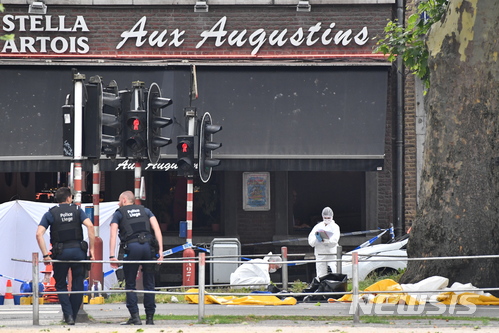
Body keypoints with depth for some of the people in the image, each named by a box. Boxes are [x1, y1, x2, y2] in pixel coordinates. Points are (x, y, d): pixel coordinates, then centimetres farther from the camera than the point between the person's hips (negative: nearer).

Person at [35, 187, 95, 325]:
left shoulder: (50, 214, 7)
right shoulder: (77, 210, 8)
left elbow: (39, 234, -5)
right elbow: (90, 226, -7)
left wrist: (45, 255, -3)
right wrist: (91, 248, -5)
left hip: (60, 252, 0)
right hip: (78, 250, 0)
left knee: (61, 285, 11)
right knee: (77, 285, 11)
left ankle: (68, 315, -5)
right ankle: (73, 316, 12)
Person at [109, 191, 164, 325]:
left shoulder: (118, 213, 15)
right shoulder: (145, 211, 23)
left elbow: (113, 235, 2)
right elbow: (157, 229, 10)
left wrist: (112, 256, -2)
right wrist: (160, 250, 4)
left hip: (132, 248, -3)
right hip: (148, 246, 3)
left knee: (130, 285, 5)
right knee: (149, 284, 8)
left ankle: (135, 316, -4)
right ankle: (150, 317, 7)